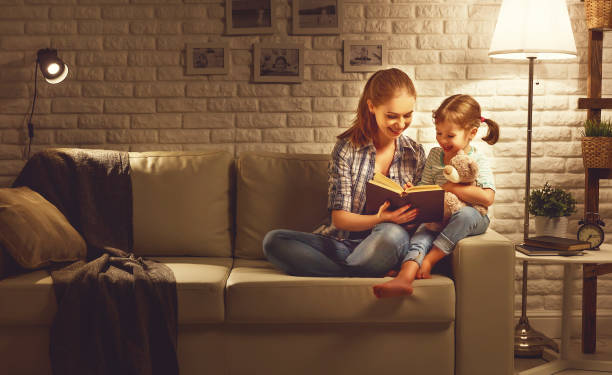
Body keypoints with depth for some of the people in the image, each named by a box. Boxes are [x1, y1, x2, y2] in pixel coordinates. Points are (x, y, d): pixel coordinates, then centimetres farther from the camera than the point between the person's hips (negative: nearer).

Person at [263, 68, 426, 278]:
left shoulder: (415, 154, 8)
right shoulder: (347, 148, 0)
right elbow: (339, 217, -5)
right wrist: (379, 219, -24)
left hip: (384, 246, 0)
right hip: (342, 243, 1)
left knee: (392, 233, -39)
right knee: (273, 241, -26)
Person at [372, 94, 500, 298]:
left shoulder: (477, 160, -6)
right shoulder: (434, 155, 9)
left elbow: (487, 198, -19)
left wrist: (451, 187, -20)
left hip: (471, 218, -3)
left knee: (465, 215, -37)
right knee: (422, 233, -28)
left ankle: (429, 259, -29)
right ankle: (405, 277, -52)